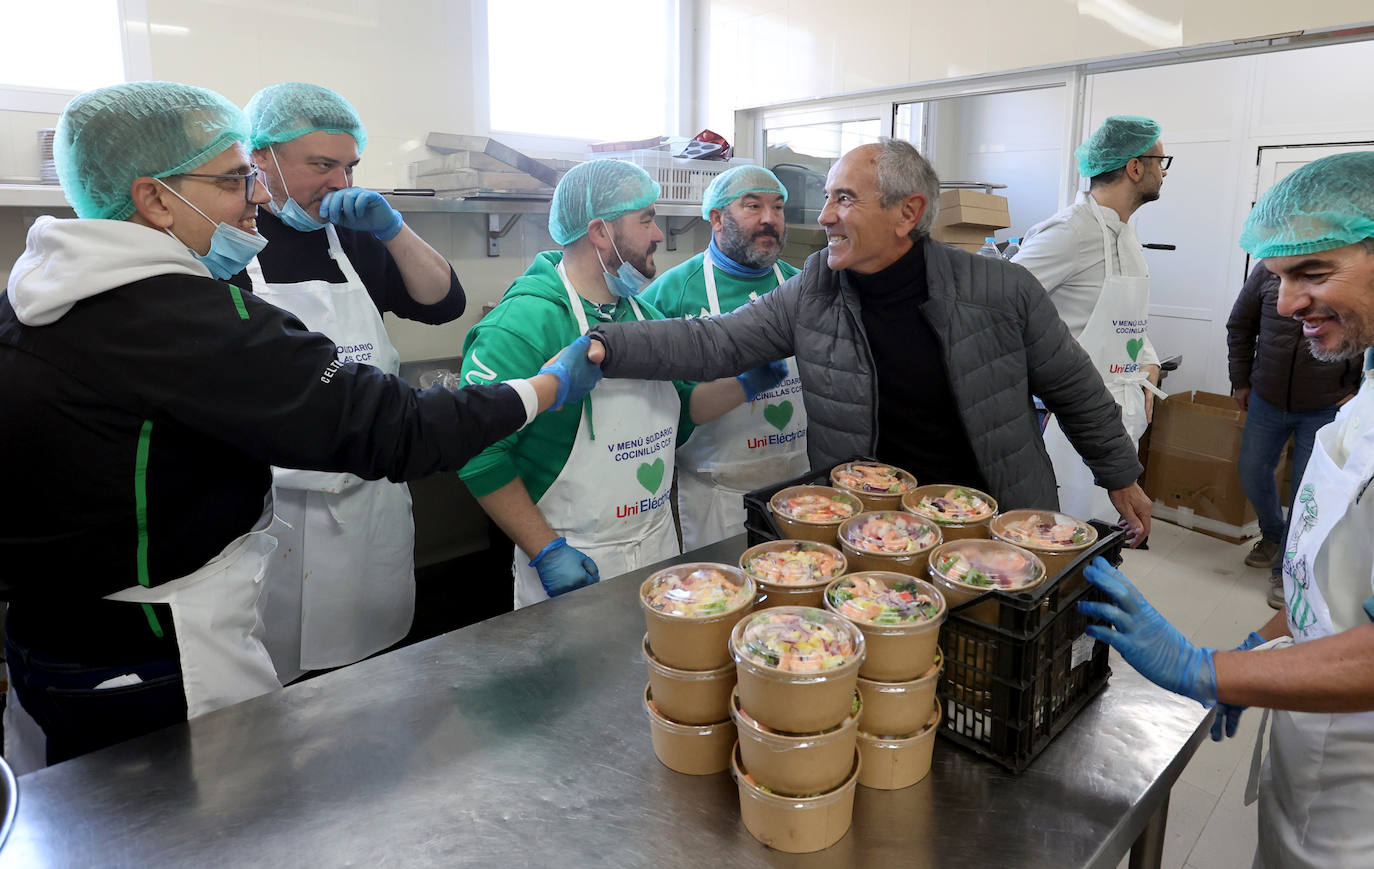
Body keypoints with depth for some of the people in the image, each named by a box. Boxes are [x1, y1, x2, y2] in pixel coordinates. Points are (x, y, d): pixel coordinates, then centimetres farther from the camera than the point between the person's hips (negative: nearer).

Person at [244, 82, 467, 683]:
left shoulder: (355, 240, 12)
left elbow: (444, 304, 5)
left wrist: (394, 230, -7)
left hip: (372, 505, 5)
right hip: (268, 509, -4)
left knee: (374, 678, 15)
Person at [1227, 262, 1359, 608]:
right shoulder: (1269, 270, -6)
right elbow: (1239, 326, 7)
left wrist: (1359, 395, -6)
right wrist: (1241, 381, 8)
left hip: (1326, 409, -3)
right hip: (1267, 401, 3)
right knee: (1252, 471, 13)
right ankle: (1273, 535, 41)